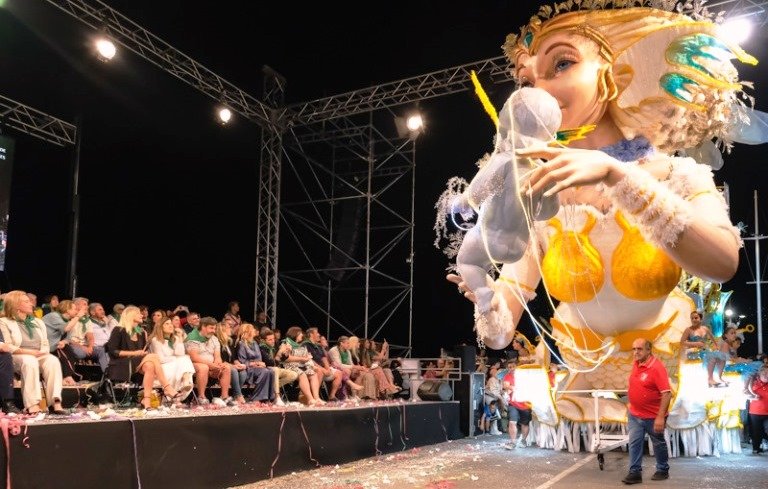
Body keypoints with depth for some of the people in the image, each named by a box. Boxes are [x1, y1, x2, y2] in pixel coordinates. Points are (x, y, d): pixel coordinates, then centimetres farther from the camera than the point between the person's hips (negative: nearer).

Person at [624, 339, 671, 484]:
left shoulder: (657, 367, -23)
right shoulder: (636, 364, 1)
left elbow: (667, 393, -27)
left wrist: (661, 417, -30)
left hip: (653, 416, -6)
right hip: (635, 414, 6)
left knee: (658, 443, 14)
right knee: (634, 443, 2)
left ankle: (663, 471, 31)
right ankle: (635, 472, 8)